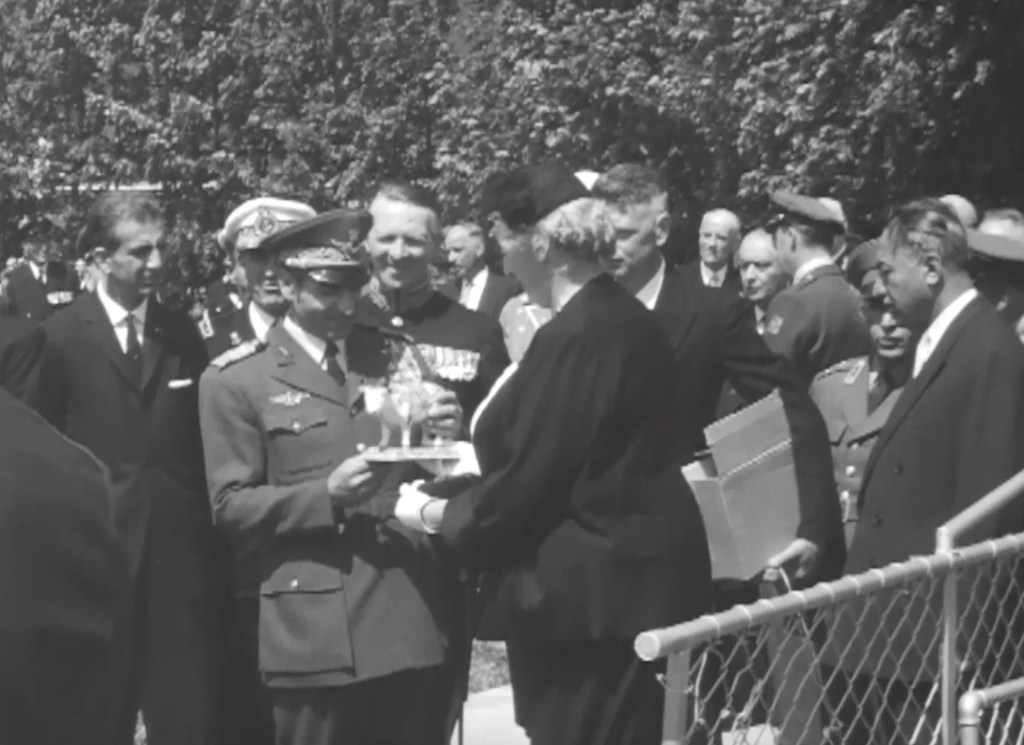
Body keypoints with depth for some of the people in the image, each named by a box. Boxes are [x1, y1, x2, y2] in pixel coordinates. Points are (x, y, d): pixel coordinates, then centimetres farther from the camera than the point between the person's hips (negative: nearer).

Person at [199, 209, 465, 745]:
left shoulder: (396, 355, 15)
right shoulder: (236, 380, 1)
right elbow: (230, 505, -3)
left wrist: (446, 438, -5)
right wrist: (326, 495, -17)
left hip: (414, 613, 4)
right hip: (314, 627, -3)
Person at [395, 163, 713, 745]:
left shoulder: (575, 338, -19)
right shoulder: (623, 317, 11)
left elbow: (527, 483, -19)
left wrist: (433, 514, -3)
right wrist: (472, 456, 20)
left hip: (591, 597, -10)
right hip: (635, 579, 10)